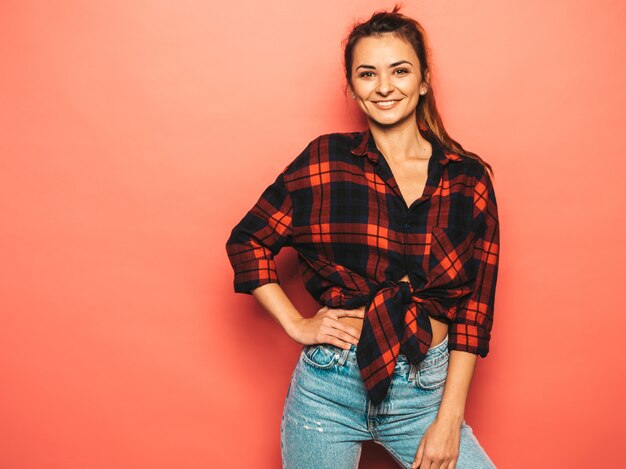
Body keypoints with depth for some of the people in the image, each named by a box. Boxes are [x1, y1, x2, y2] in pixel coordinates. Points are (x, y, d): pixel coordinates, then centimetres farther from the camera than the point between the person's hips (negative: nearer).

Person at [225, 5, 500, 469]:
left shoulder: (469, 178, -2)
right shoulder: (326, 160, -5)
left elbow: (475, 304, -2)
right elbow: (247, 241, 2)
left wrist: (449, 418, -5)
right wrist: (296, 324, -5)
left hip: (426, 389, 1)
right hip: (330, 386, -1)